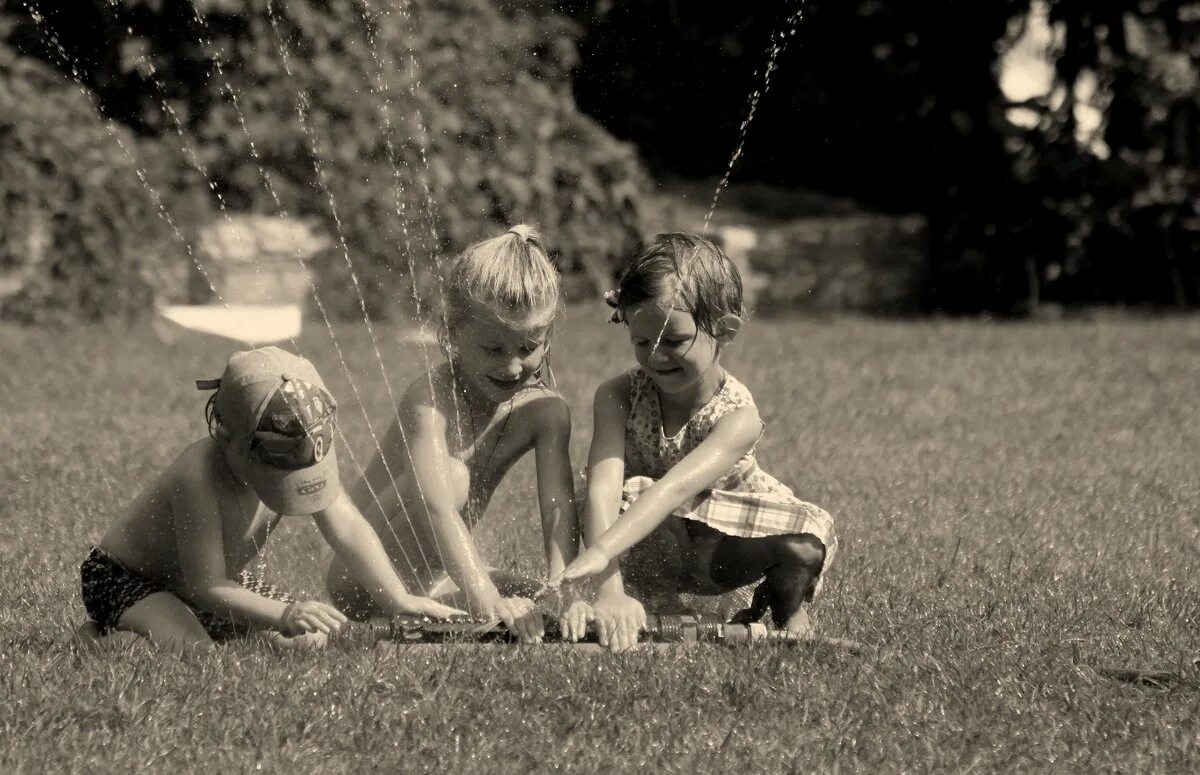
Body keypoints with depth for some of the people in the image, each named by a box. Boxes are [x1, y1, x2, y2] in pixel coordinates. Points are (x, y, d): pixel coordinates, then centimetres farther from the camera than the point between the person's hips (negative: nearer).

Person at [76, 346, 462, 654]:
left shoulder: (306, 454, -17)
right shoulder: (200, 475, -38)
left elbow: (346, 526, -17)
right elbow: (206, 587, -36)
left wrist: (398, 599, -26)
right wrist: (284, 615, -47)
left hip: (218, 578, 9)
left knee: (312, 636, 2)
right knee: (192, 651, -36)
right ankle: (102, 637, -6)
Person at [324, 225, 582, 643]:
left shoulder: (544, 412, -8)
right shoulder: (429, 399, -26)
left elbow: (558, 505, -22)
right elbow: (438, 507, -41)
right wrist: (485, 599, -54)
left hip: (441, 577, 7)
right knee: (452, 475, -29)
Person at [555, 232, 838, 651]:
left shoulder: (737, 417, -29)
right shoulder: (617, 396, -22)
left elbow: (674, 488, -45)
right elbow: (604, 487, -36)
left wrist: (600, 553, -61)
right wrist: (610, 587, -54)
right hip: (656, 551, 1)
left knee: (804, 545, -31)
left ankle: (788, 610, 4)